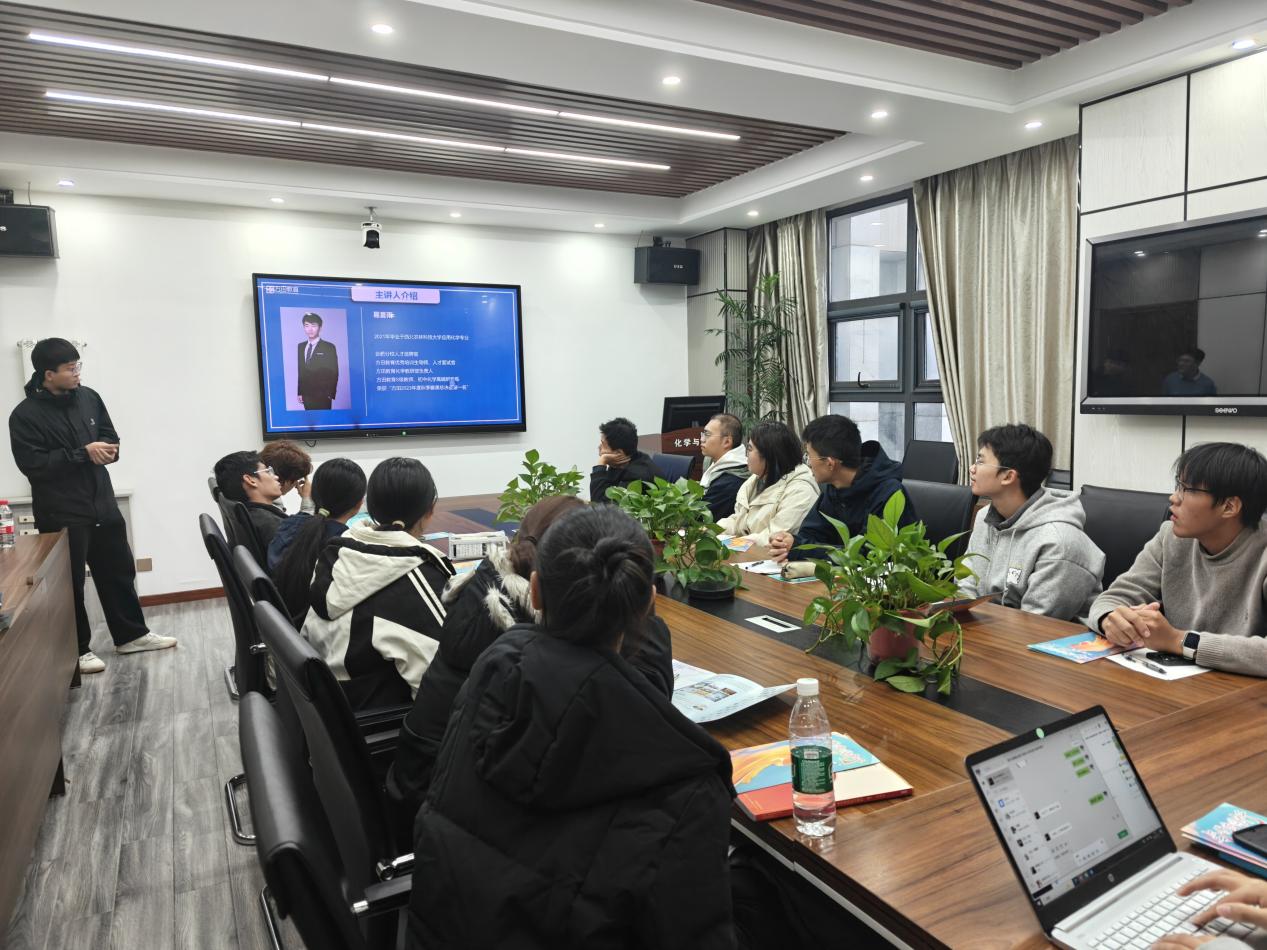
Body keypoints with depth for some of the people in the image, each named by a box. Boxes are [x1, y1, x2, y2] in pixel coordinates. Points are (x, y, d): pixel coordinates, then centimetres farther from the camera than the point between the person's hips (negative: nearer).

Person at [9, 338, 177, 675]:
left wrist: (107, 450, -8)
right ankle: (77, 649, 19)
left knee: (119, 571, 15)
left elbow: (110, 437, 15)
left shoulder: (88, 397, 5)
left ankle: (131, 634, 29)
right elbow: (33, 464, -18)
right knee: (70, 583, 5)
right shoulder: (25, 415, -11)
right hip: (61, 514, -6)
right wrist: (82, 454, -20)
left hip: (103, 504, 6)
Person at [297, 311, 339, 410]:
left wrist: (331, 394, -11)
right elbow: (299, 371, 12)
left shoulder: (329, 347, -3)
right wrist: (299, 392, 5)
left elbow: (334, 373, -5)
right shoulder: (300, 347, 11)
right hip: (306, 395, 4)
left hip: (322, 396, -4)